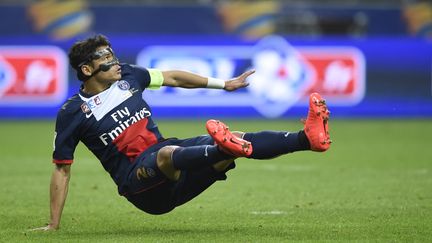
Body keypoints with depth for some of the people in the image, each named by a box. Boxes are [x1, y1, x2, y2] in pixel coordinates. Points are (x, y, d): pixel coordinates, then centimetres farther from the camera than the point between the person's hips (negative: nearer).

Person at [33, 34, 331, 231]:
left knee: (236, 141, -15)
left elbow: (173, 78, 21)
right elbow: (62, 169, 1)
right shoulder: (72, 112, -5)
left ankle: (308, 137, -29)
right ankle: (226, 147, -69)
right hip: (139, 181, -6)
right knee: (167, 154, -40)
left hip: (166, 151, 6)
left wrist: (223, 84, 23)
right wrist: (54, 225, -1)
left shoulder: (127, 75, 8)